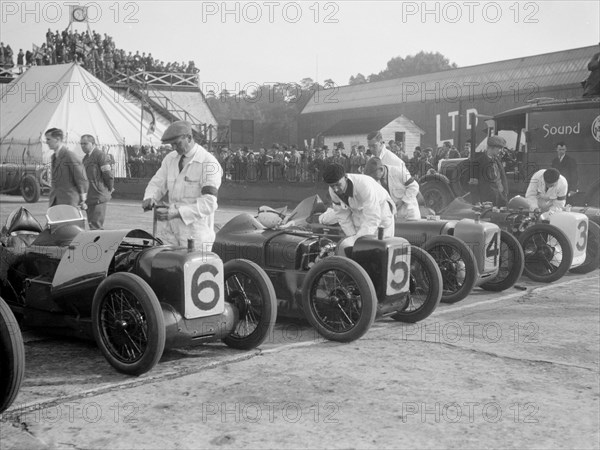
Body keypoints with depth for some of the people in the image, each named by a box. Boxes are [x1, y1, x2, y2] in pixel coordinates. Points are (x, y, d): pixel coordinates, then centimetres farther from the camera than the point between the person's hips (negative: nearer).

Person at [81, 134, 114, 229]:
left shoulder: (100, 155, -11)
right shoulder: (86, 158, 17)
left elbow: (108, 174, -15)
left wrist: (109, 189, -5)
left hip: (98, 197, -9)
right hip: (89, 197, 10)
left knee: (96, 226, -11)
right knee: (92, 224, 13)